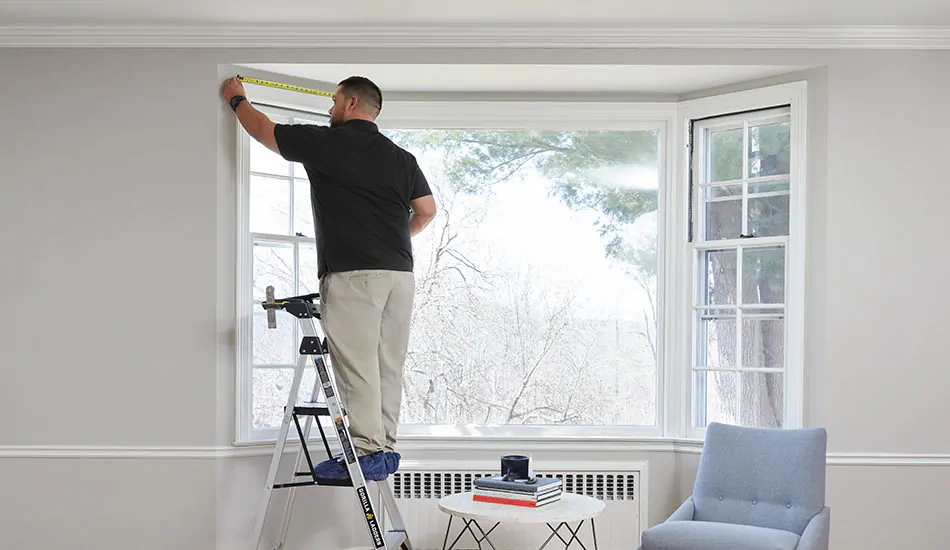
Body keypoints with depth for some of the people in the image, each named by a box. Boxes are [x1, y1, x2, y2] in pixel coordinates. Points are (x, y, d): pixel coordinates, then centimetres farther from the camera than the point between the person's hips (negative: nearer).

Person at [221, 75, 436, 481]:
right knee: (388, 364, 9)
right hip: (400, 273, 7)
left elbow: (264, 131, 12)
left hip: (352, 272, -6)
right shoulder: (401, 157, 16)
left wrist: (237, 99, 31)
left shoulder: (326, 142, 1)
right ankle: (385, 448, 13)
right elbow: (426, 210, 15)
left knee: (356, 364, -6)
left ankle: (367, 451, -8)